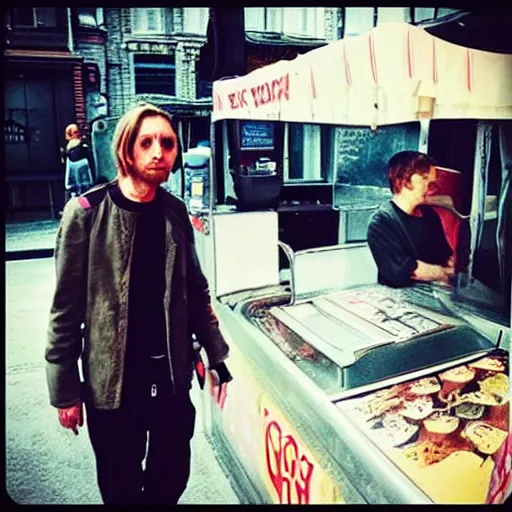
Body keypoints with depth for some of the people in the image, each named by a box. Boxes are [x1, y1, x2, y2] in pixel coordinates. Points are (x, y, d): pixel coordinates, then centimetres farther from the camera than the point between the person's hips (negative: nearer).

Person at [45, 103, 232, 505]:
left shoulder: (175, 212, 1)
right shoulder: (87, 213, -12)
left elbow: (196, 290, 7)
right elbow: (67, 308, -9)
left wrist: (216, 355, 6)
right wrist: (65, 391, -6)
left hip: (172, 374, 4)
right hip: (113, 379, -3)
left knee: (173, 477, 17)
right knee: (122, 485, 15)